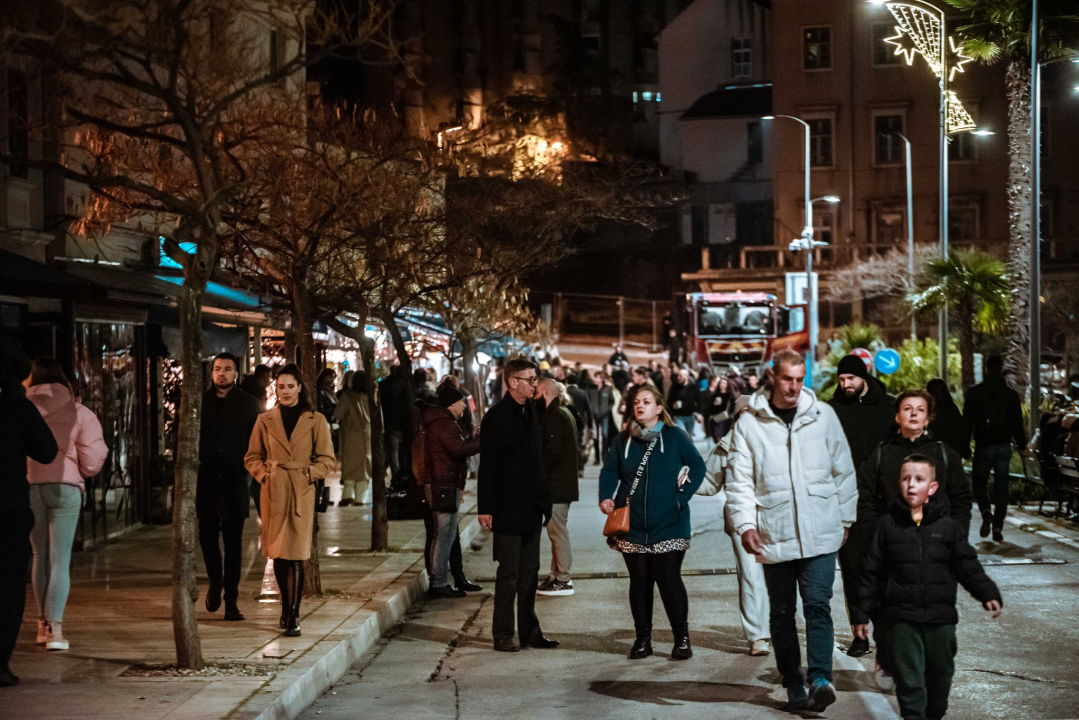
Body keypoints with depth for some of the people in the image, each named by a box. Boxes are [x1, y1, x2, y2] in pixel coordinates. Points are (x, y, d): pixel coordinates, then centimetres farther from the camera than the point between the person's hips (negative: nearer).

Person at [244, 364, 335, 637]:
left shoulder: (316, 421, 3)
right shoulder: (265, 420, 8)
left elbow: (327, 459, 5)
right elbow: (252, 457, 13)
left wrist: (307, 475, -7)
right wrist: (264, 476, -2)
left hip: (301, 493, -2)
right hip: (273, 492, 2)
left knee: (295, 555, -9)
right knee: (278, 555, 9)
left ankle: (293, 616, -7)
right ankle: (286, 608, 27)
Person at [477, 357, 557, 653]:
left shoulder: (530, 413, 12)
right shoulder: (496, 417, -12)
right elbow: (488, 466, -14)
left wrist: (543, 500, 14)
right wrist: (485, 508, -16)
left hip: (531, 508, 8)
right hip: (508, 509, -8)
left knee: (529, 573, 12)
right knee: (509, 573, -2)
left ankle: (529, 631, 19)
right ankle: (503, 635, 7)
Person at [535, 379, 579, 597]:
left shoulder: (553, 416, -16)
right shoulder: (563, 414, 16)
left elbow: (553, 450, -24)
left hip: (556, 485, -10)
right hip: (563, 482, 10)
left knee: (557, 531, -6)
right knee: (557, 531, 16)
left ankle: (563, 580, -2)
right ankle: (557, 575, 23)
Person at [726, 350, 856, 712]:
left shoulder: (823, 415, 4)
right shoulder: (750, 422, 0)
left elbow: (843, 471, 11)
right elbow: (739, 479, 0)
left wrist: (845, 519, 11)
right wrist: (745, 523, -10)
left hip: (820, 534, 0)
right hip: (774, 536, 1)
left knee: (817, 605, -12)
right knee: (782, 612, 9)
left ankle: (819, 679, -16)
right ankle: (793, 684, 19)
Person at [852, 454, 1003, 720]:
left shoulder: (948, 526, 3)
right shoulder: (888, 525, 1)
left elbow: (968, 566, 5)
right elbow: (871, 572, 3)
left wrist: (988, 594, -9)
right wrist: (862, 613, 1)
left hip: (939, 618, 2)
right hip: (899, 620, -2)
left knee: (940, 675, 16)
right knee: (909, 680, -3)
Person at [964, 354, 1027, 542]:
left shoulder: (974, 392, -3)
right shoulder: (1011, 394, 2)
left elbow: (968, 421, -3)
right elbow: (1017, 422, 5)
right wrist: (1022, 445, 15)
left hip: (983, 445, -2)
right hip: (1004, 445, 2)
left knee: (979, 481, 12)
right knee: (1001, 486, 7)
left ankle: (986, 513, -15)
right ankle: (998, 528, 4)